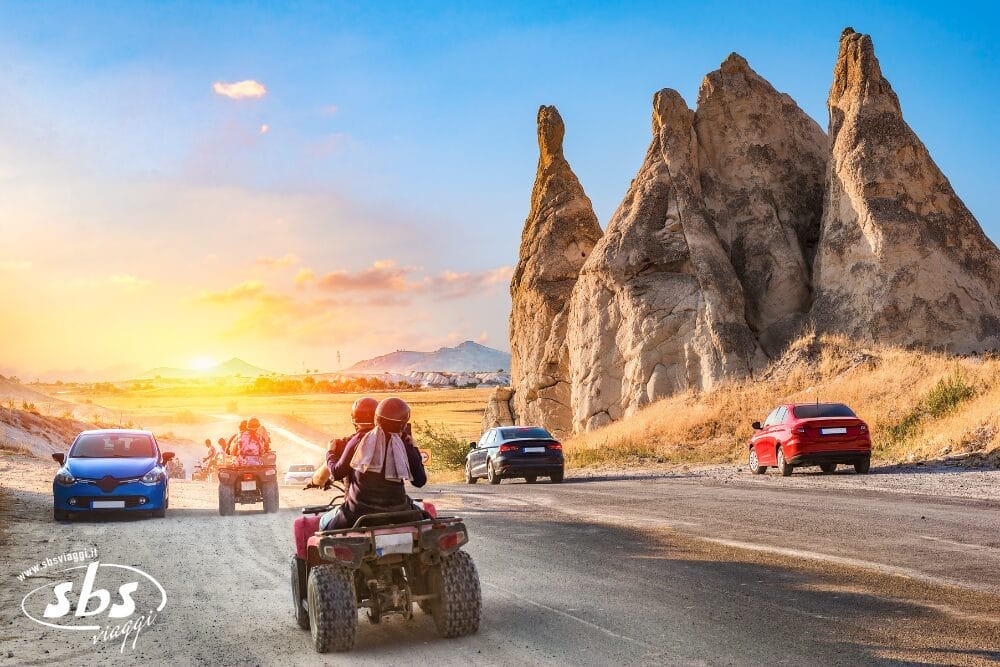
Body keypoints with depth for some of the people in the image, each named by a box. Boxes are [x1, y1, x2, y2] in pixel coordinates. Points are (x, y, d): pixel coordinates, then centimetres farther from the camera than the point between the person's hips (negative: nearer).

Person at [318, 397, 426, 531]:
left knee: (325, 524, 26)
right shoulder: (404, 446, -4)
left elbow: (337, 473, 5)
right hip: (397, 515, 1)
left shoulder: (359, 440, -3)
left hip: (359, 513, -1)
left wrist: (330, 454, 25)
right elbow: (420, 481, 4)